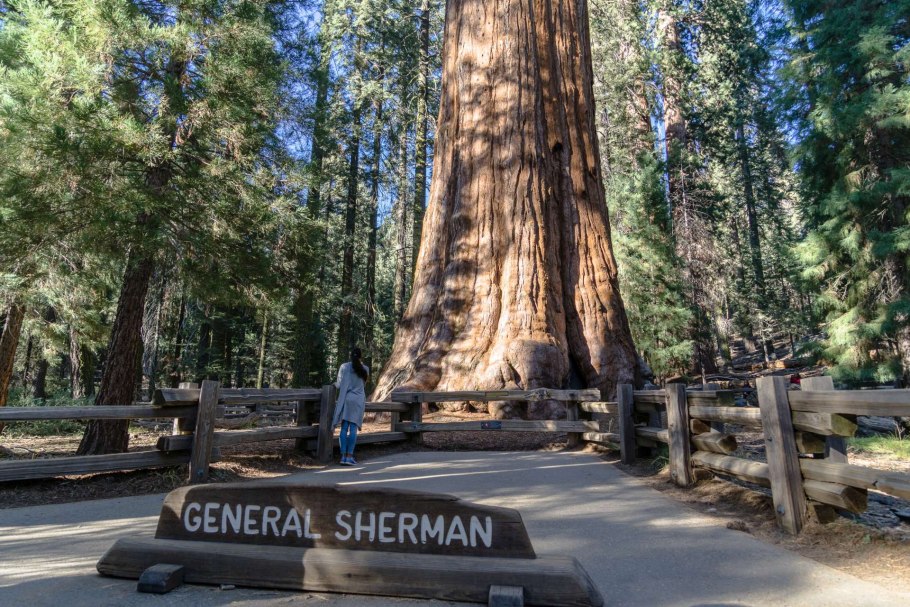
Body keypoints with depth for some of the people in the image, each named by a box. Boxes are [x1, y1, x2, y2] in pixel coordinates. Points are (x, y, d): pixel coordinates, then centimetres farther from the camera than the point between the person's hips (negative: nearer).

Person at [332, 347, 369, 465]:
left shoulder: (344, 367, 0)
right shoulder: (365, 369, 4)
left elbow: (339, 385, 0)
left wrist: (335, 384, 22)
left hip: (346, 399, 0)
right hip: (358, 400, 0)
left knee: (344, 428, 4)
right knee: (353, 429, 0)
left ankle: (343, 456, 2)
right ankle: (349, 456, -3)